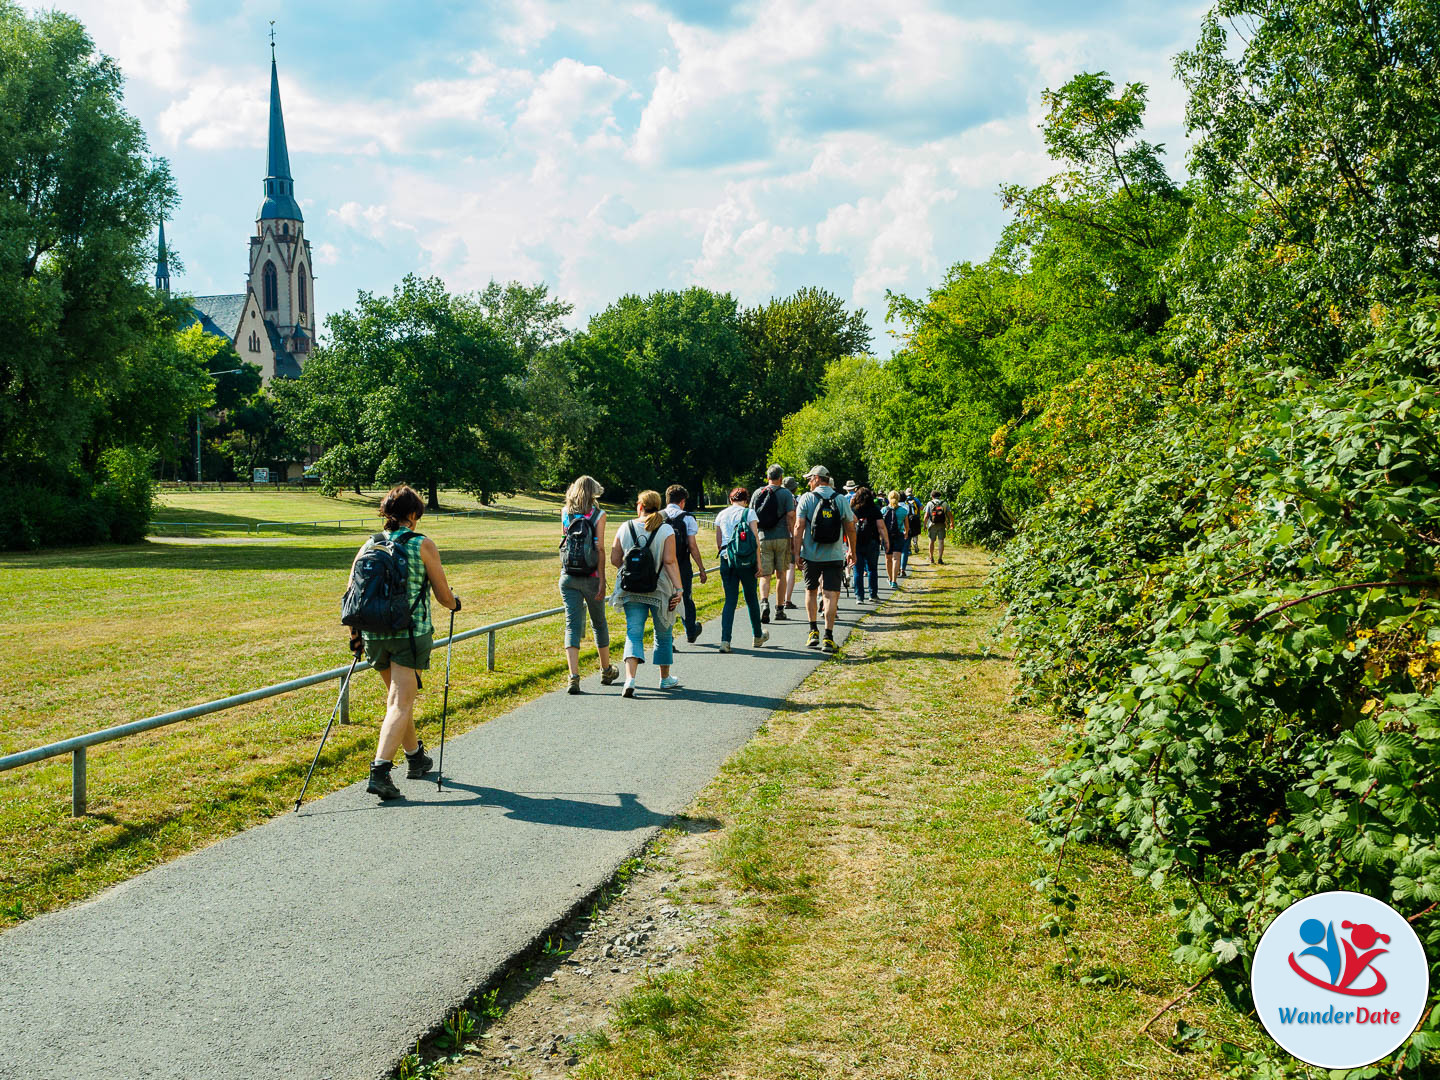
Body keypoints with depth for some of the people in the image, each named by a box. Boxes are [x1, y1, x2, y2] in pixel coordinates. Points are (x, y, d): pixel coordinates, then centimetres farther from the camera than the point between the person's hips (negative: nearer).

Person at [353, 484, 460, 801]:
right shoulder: (423, 545, -5)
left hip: (375, 633, 5)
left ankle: (415, 756, 37)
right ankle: (380, 770, -17)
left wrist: (355, 634, 17)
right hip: (411, 633, -5)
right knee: (401, 704, -4)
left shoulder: (369, 546, 5)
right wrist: (455, 603, 20)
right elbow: (443, 596, -2)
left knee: (397, 697, 22)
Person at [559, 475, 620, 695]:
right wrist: (602, 582, -10)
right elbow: (600, 549, -10)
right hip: (590, 577, -2)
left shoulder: (566, 513, 4)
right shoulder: (597, 515, -5)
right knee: (599, 623, 16)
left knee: (572, 625, 0)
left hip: (568, 577, 2)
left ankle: (574, 676, -13)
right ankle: (606, 671, 31)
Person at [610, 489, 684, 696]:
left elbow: (615, 560, 2)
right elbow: (670, 561, -15)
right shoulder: (666, 530, -7)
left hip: (631, 590, 1)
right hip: (660, 590, -1)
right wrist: (678, 588, -14)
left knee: (634, 634, 0)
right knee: (663, 635, 17)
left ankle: (630, 679, -21)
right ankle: (665, 678, 31)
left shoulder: (625, 528, 0)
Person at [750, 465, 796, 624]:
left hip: (763, 539, 1)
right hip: (782, 538, -1)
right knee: (781, 574, 10)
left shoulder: (757, 493, 6)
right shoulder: (786, 493, -2)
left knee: (764, 575, 1)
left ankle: (764, 602, -24)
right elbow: (790, 516, -9)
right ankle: (779, 610, 14)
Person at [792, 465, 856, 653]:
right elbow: (850, 529, 6)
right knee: (831, 595, -2)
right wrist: (852, 552, 19)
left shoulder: (806, 498, -4)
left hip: (811, 554, 0)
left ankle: (813, 630, 17)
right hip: (834, 556, 0)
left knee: (811, 591, 18)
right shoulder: (841, 500, 2)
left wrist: (797, 552, -4)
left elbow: (799, 526, -9)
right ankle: (828, 637, -8)